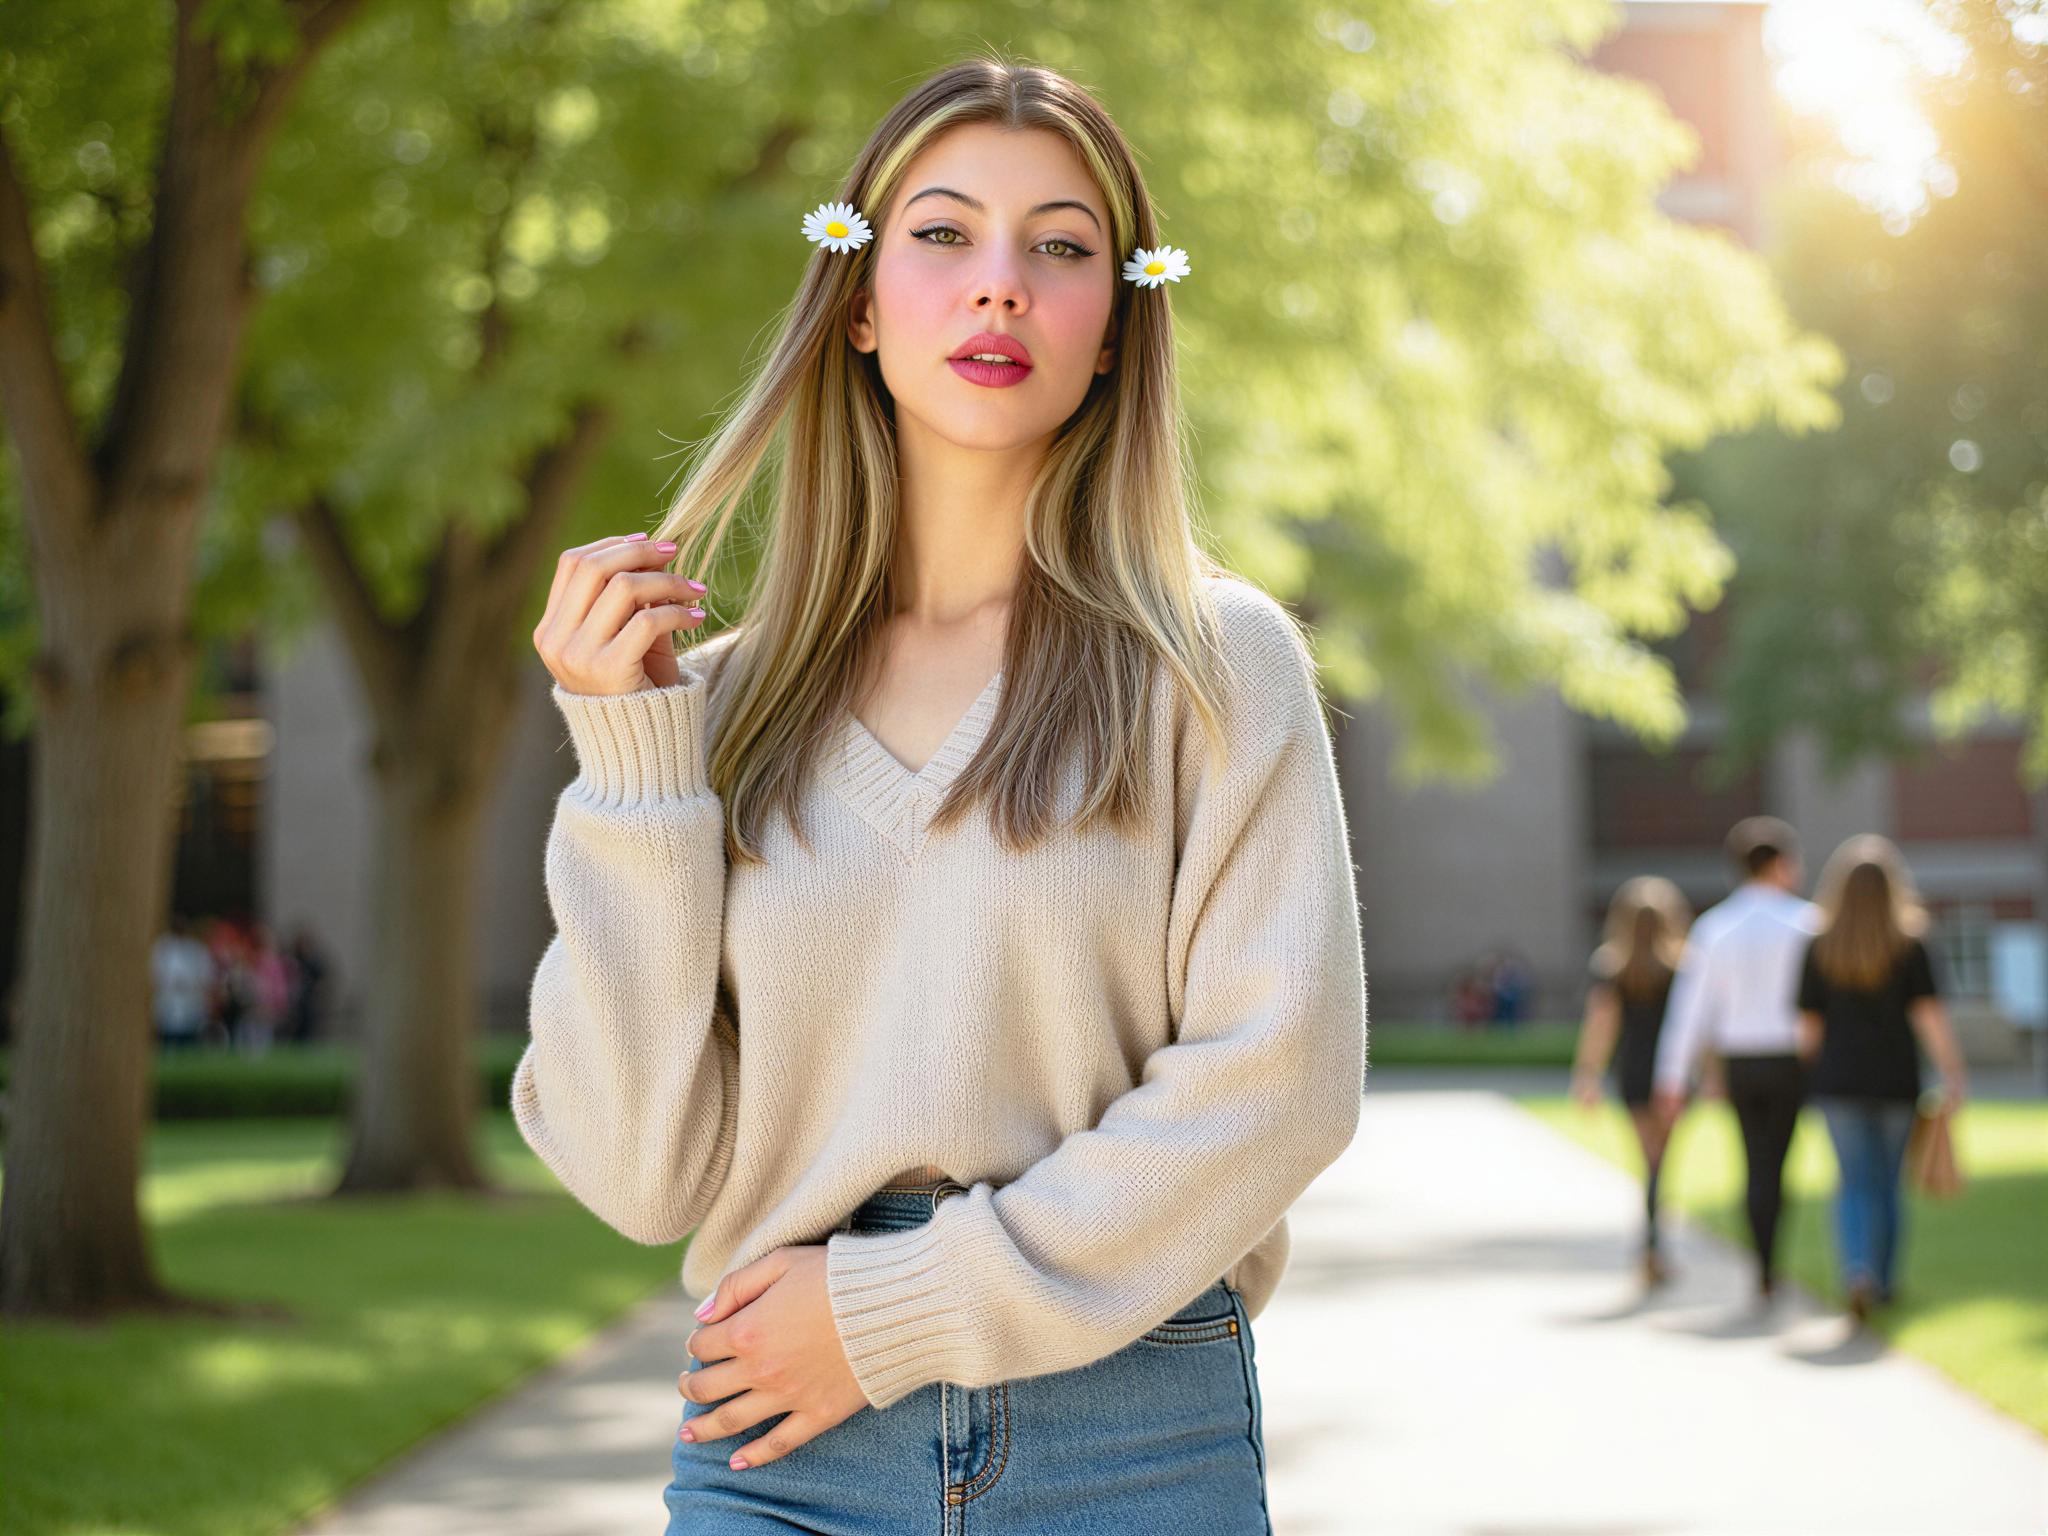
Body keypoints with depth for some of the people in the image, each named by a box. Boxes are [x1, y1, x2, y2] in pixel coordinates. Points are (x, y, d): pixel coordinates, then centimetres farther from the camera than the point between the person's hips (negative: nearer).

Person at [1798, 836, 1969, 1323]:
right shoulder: (1909, 947, -5)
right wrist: (1954, 1074, -4)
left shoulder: (1820, 949, -1)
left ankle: (1856, 1270, -20)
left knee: (1856, 1183, 3)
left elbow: (1809, 1026, 2)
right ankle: (1882, 1283, 22)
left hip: (1839, 1081, 0)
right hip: (1896, 1081, 0)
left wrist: (1811, 1069, 19)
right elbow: (1930, 1017, -10)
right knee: (1887, 1183, 14)